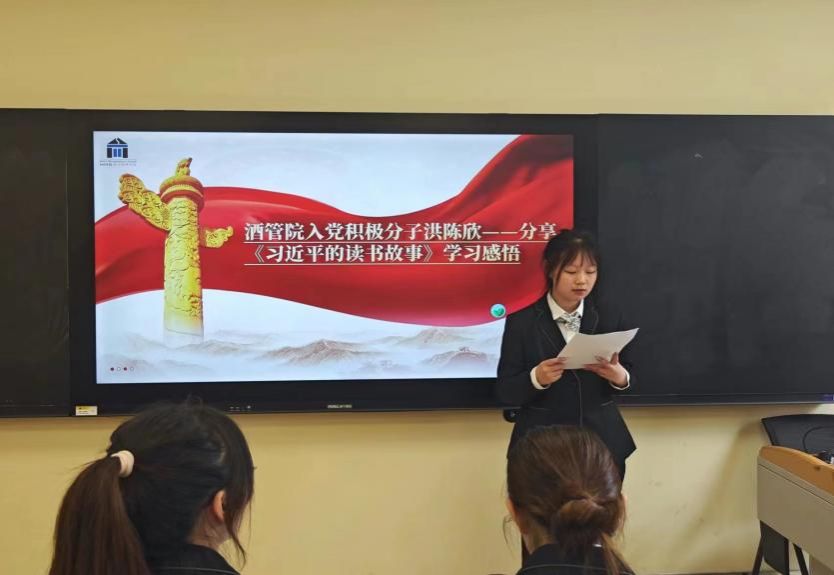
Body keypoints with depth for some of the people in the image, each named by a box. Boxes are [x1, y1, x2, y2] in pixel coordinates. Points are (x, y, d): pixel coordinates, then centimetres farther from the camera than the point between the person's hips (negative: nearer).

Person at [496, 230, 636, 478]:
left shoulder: (609, 317, 2)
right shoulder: (521, 322, -7)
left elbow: (628, 373, 6)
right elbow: (505, 391, -8)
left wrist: (620, 376, -16)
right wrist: (536, 378, -26)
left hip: (602, 442, 3)